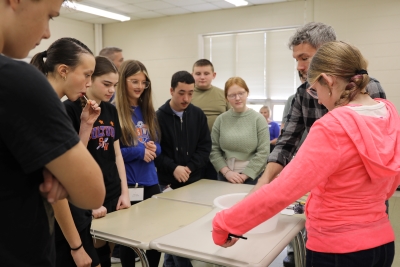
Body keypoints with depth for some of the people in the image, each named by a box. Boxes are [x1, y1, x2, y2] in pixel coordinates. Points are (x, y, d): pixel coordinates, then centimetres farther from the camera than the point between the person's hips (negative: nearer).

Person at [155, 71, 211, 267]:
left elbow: (205, 147, 2)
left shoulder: (198, 115, 4)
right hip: (168, 184, -3)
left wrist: (190, 167, -10)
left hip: (194, 182, 4)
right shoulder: (159, 116, -5)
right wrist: (173, 168, -17)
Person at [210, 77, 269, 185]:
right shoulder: (221, 119, 1)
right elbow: (213, 150, 0)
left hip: (253, 176, -2)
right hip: (226, 176, 2)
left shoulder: (258, 119, -4)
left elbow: (263, 152, -9)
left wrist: (245, 175, -13)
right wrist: (226, 171, -11)